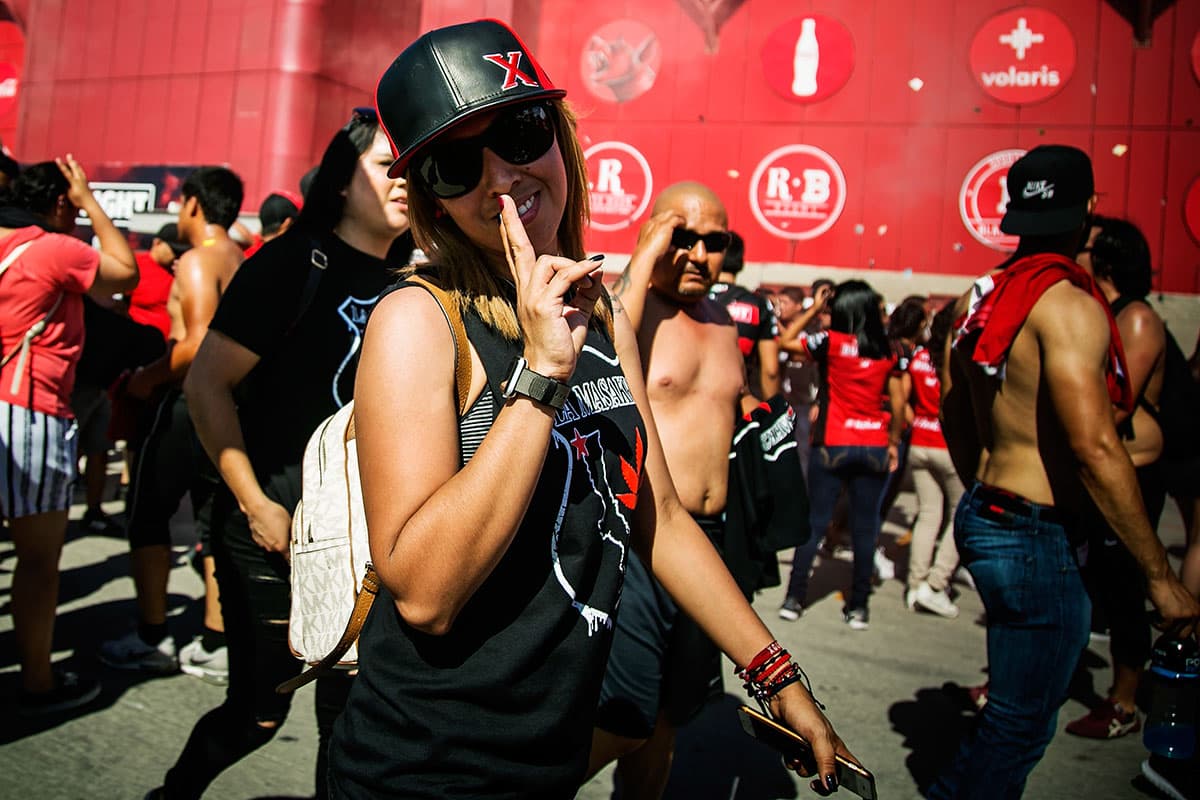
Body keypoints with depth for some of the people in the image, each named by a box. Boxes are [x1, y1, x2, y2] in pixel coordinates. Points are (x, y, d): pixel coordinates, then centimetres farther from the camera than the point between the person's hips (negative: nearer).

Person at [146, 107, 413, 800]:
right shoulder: (295, 262, -10)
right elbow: (207, 384, -11)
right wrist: (254, 503, -14)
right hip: (274, 528, -4)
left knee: (350, 712, 12)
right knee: (259, 711, 7)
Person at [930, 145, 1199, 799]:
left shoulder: (981, 296, 8)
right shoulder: (1068, 304, -18)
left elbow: (954, 415, 16)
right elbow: (1095, 448, -23)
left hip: (983, 516, 9)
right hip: (1036, 537, -9)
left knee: (1019, 705, 26)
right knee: (1020, 727, 6)